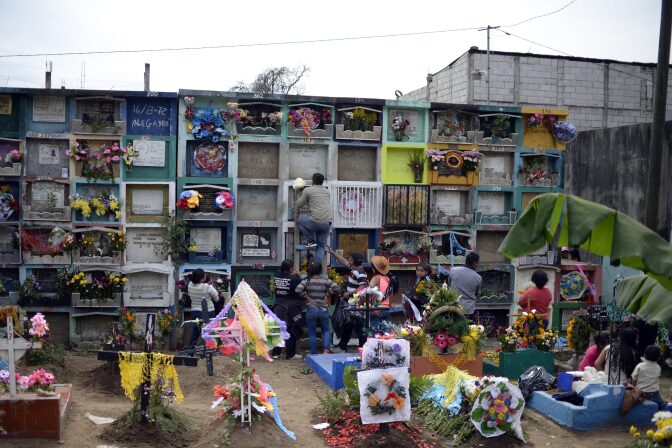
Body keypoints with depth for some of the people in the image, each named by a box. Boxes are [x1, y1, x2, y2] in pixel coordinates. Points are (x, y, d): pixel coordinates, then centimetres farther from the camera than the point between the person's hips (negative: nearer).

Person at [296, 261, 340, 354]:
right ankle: (326, 349, -2)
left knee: (312, 333, 9)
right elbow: (336, 288, -14)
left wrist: (306, 297, -6)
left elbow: (298, 290, -18)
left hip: (311, 309, -1)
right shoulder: (326, 281, -3)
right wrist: (327, 295, 0)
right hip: (323, 310, 1)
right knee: (325, 330, 18)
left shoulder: (306, 281, -4)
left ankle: (314, 354, 13)